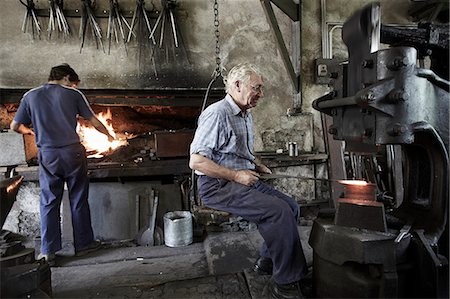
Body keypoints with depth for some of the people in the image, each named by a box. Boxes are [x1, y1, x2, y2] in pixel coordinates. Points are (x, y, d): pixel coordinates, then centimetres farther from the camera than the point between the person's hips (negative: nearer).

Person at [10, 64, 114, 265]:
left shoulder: (31, 96, 9)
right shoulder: (73, 94, 2)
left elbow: (14, 126, 10)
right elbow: (94, 121, 5)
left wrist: (28, 130, 32)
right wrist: (108, 135, 22)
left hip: (47, 155, 2)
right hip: (72, 153, -2)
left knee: (48, 202, 10)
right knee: (78, 200, 9)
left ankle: (48, 251, 10)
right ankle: (83, 243, 19)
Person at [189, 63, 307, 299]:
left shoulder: (246, 115, 15)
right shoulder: (217, 114, -15)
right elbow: (196, 161, -20)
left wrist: (257, 166, 11)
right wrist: (236, 175, -19)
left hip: (245, 180, 9)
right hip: (217, 186, -9)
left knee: (292, 207, -1)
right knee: (278, 211, -22)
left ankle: (268, 262, 13)